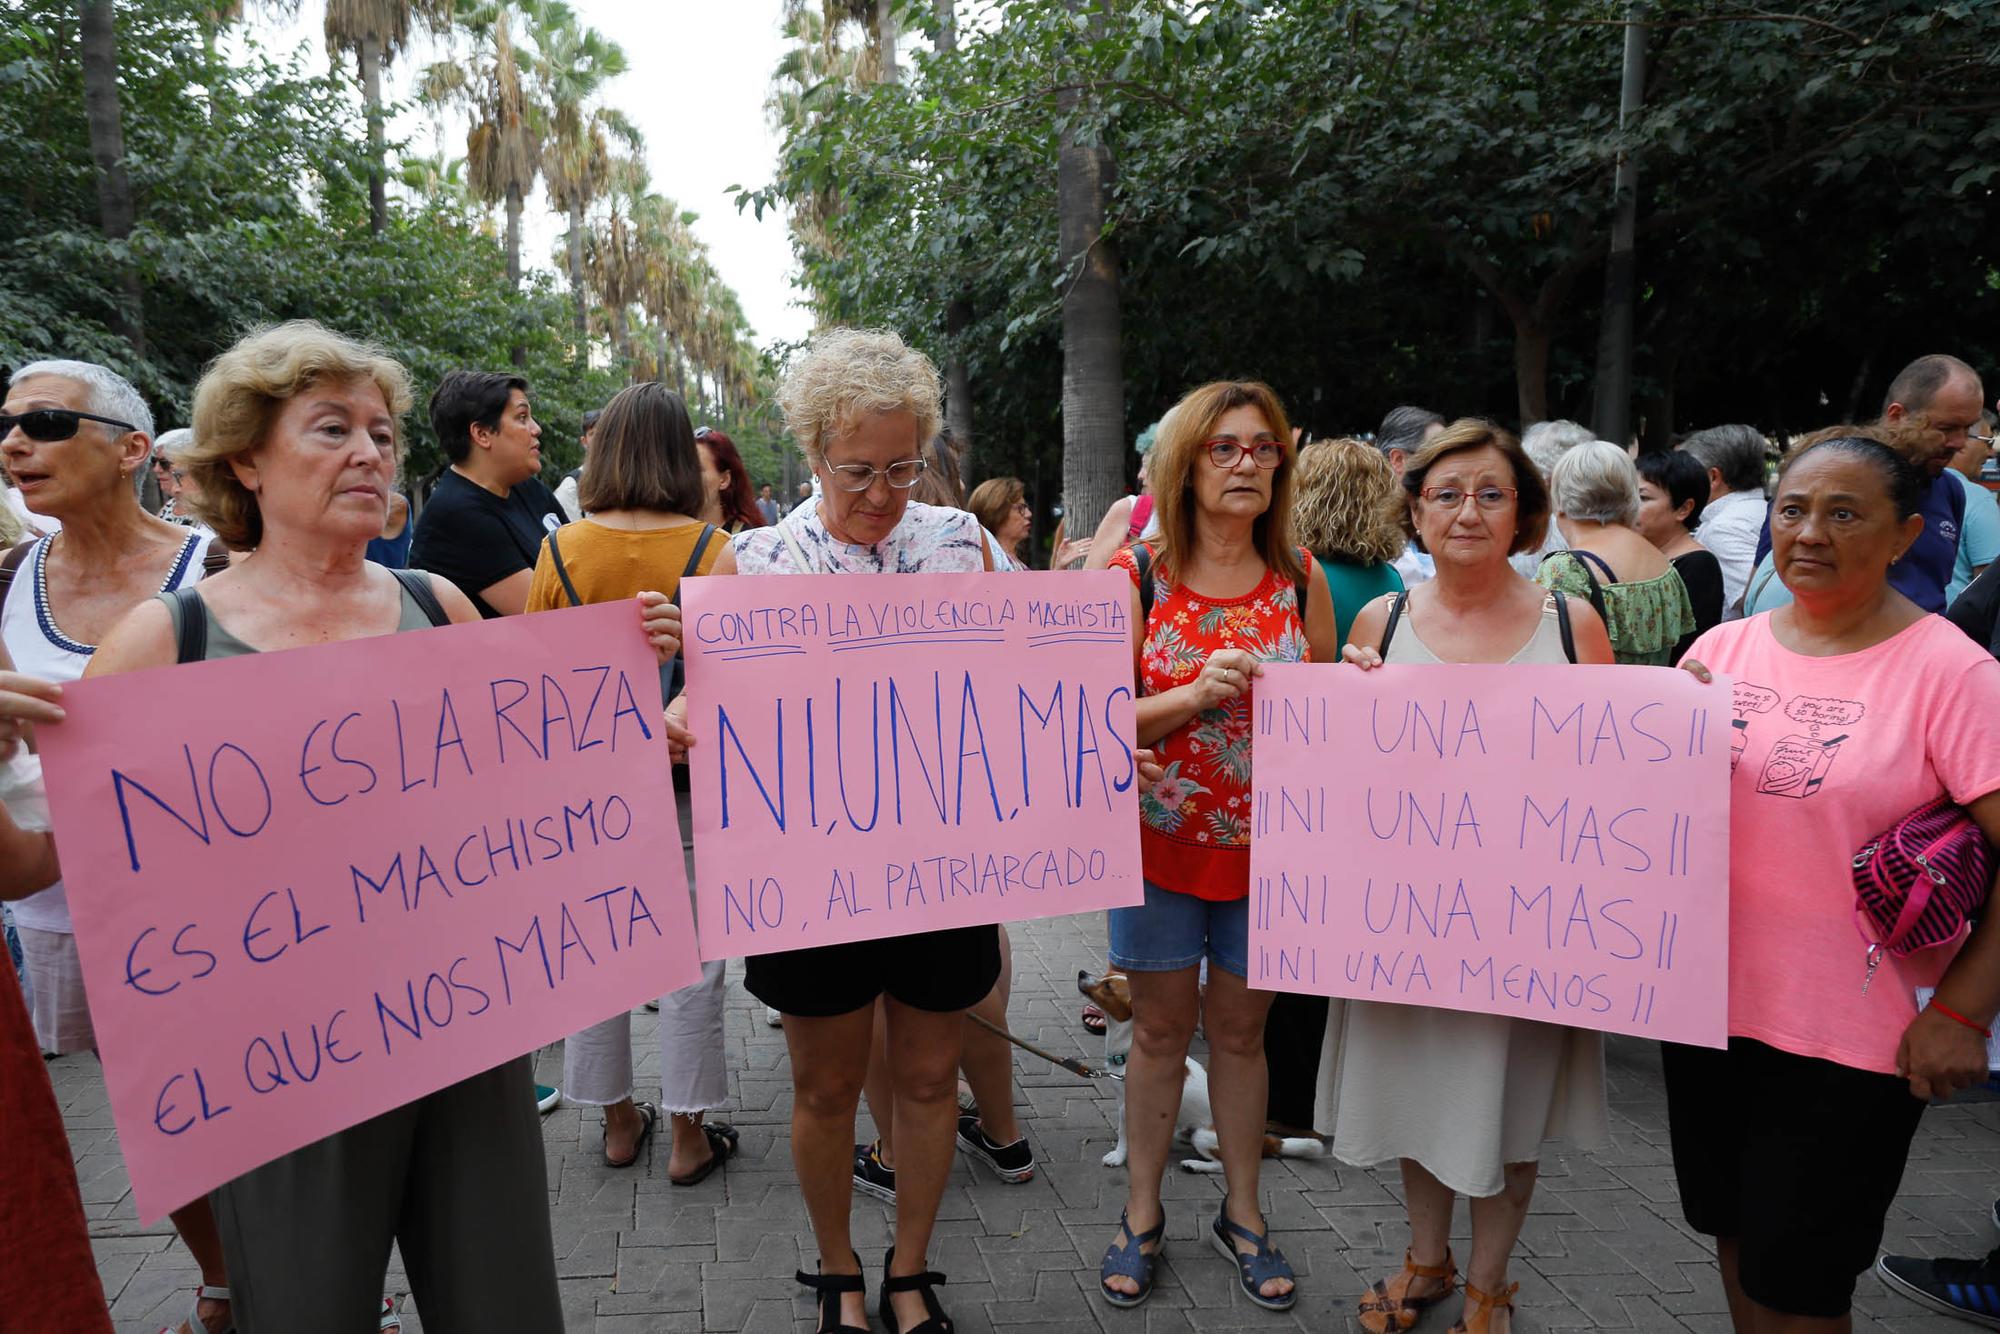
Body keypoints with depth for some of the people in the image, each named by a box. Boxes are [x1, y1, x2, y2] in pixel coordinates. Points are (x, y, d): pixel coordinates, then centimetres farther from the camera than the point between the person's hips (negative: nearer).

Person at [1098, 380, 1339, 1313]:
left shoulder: (1301, 578, 0)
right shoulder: (1136, 575, -6)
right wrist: (1198, 693, -24)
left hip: (1265, 844, 2)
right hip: (1161, 841, -1)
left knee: (1240, 1029, 14)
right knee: (1161, 1028, 11)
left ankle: (1242, 1211, 33)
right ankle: (1142, 1212, 30)